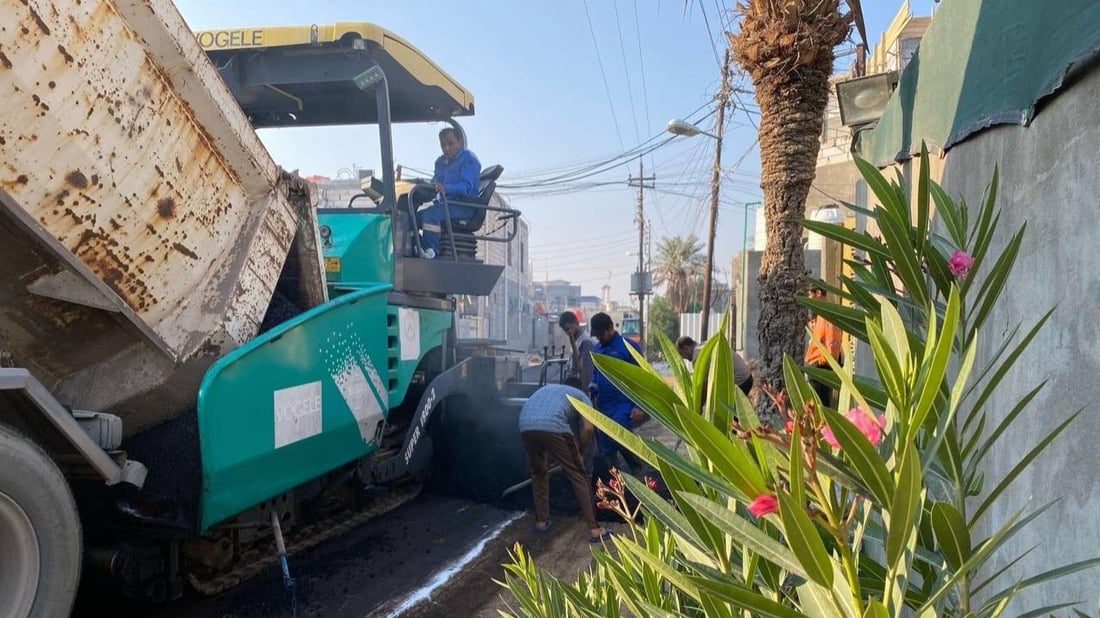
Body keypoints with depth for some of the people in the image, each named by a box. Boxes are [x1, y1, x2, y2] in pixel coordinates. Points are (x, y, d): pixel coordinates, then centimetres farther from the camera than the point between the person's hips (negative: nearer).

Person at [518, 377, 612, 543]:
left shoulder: (546, 388, 41)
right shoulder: (581, 395, 27)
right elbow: (588, 428, 12)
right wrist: (580, 452, 28)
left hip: (526, 426, 4)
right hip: (553, 427, -4)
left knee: (538, 474, 28)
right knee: (578, 477, 8)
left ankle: (541, 521, 33)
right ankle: (594, 529, 7)